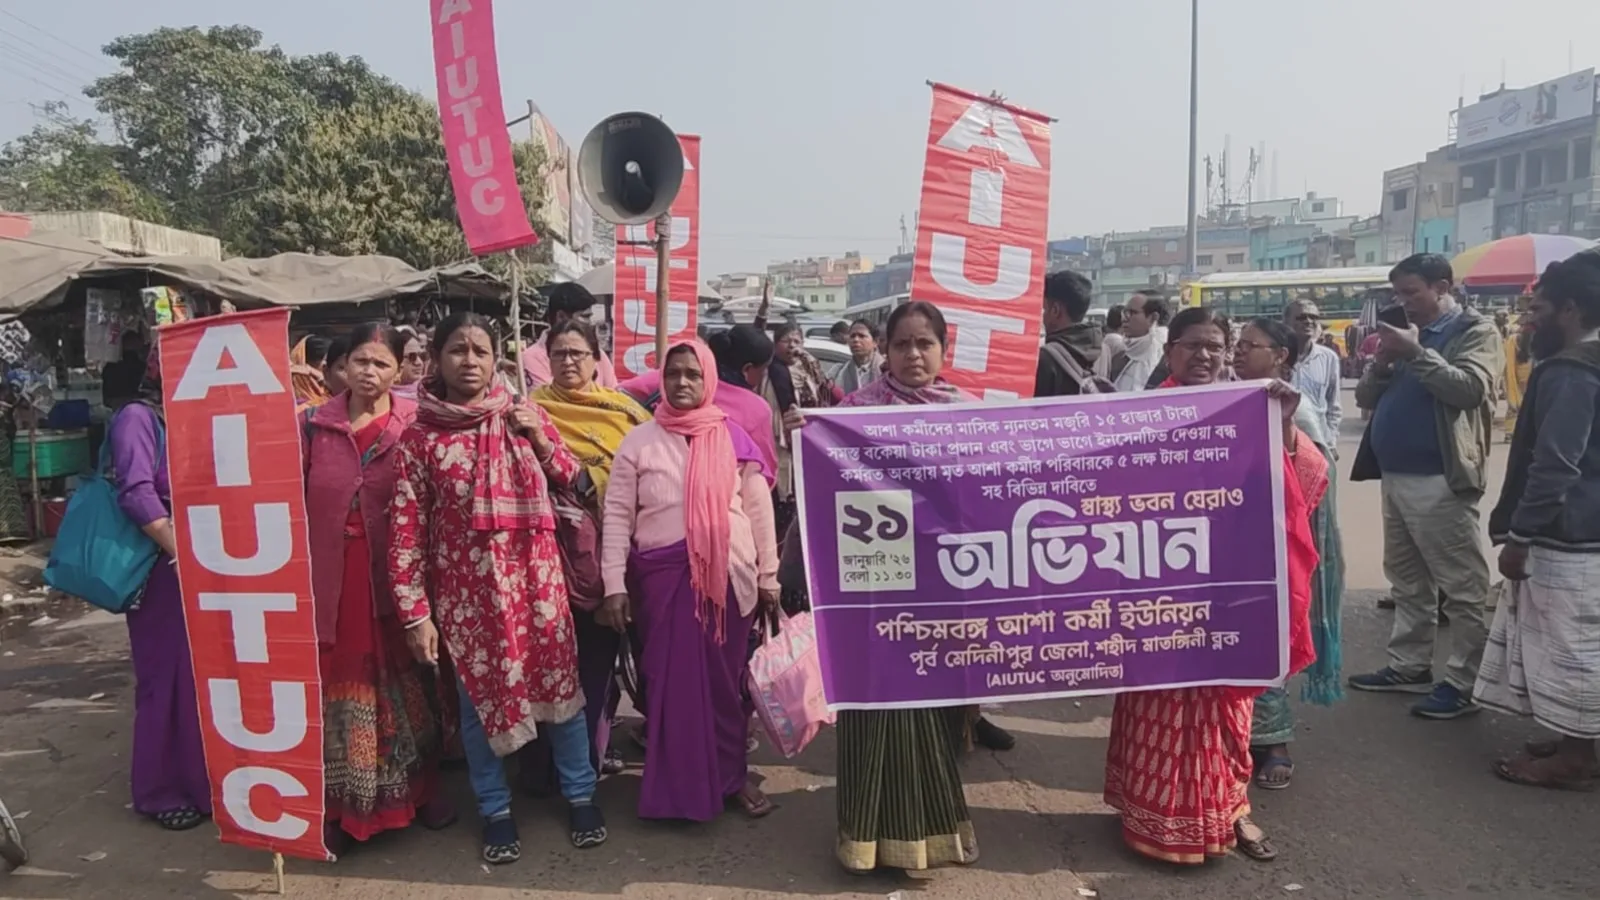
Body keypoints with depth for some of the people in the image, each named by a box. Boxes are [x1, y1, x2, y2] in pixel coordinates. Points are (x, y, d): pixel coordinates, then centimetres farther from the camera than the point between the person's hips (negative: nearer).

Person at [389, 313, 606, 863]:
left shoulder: (523, 415, 1)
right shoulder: (419, 438, -5)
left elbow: (574, 484, 7)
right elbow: (406, 530, -6)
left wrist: (540, 439, -10)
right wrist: (415, 613, -8)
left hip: (535, 579, 1)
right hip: (464, 589, -1)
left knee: (560, 684, 10)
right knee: (478, 698, 11)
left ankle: (580, 795, 29)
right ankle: (496, 810, 31)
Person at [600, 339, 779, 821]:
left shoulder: (733, 438, 4)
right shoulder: (640, 441, 2)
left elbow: (760, 510, 7)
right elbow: (617, 516, 1)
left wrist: (768, 576, 6)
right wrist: (614, 585, -5)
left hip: (727, 574, 1)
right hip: (661, 575, 0)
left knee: (724, 677, 9)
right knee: (669, 678, 7)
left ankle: (733, 775, 26)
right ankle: (675, 785, 22)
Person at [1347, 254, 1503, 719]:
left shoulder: (1475, 330, -1)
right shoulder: (1407, 332, 18)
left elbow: (1470, 389, -18)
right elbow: (1365, 397, 16)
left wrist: (1416, 354, -16)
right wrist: (1383, 364, -3)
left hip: (1439, 480, -8)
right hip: (1395, 477, 8)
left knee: (1463, 586, -2)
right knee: (1407, 581, 14)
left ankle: (1463, 683, 3)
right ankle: (1409, 666, 24)